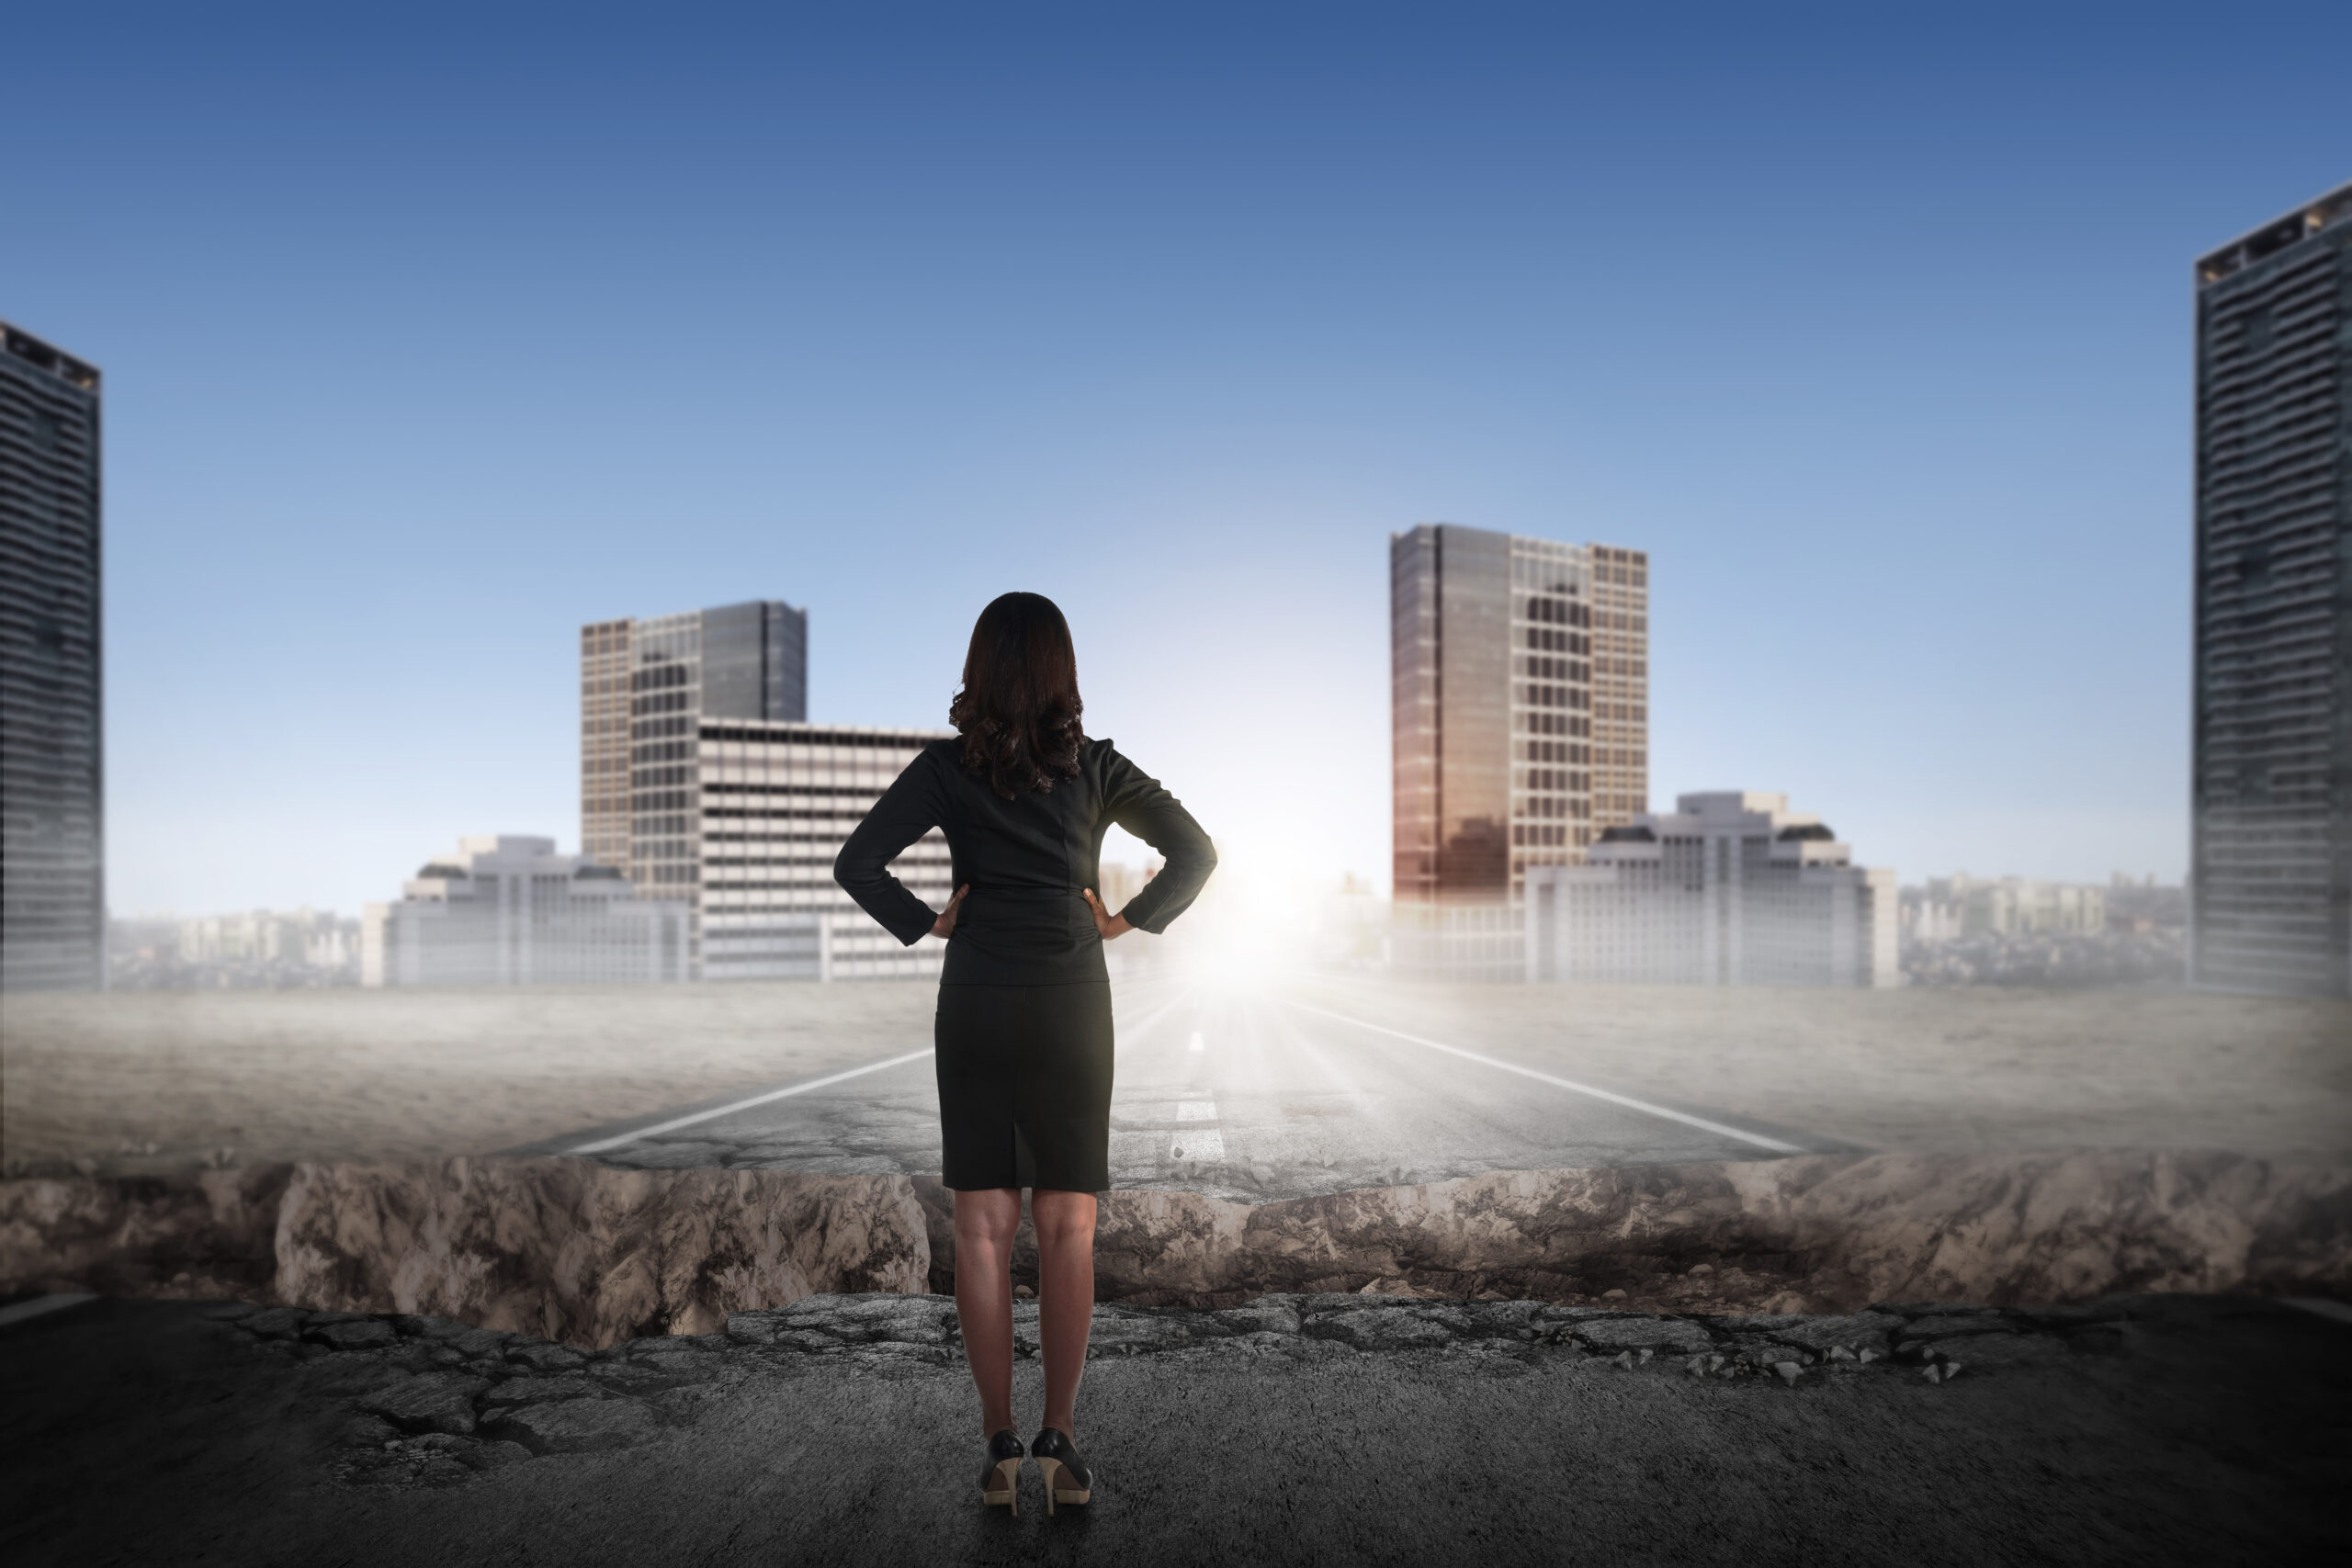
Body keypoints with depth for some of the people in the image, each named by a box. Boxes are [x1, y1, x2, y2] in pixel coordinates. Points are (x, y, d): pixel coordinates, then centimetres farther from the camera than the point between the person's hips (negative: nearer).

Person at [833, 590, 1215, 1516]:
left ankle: (999, 1443, 7)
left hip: (975, 1005, 0)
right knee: (1067, 1229, 7)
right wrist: (1128, 921, 4)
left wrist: (922, 925, 3)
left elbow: (856, 864, -8)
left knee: (982, 1229, 6)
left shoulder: (946, 767, -1)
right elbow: (1195, 854, -2)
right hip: (1071, 1005, 0)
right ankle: (1060, 1439, 6)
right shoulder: (1095, 766, 1)